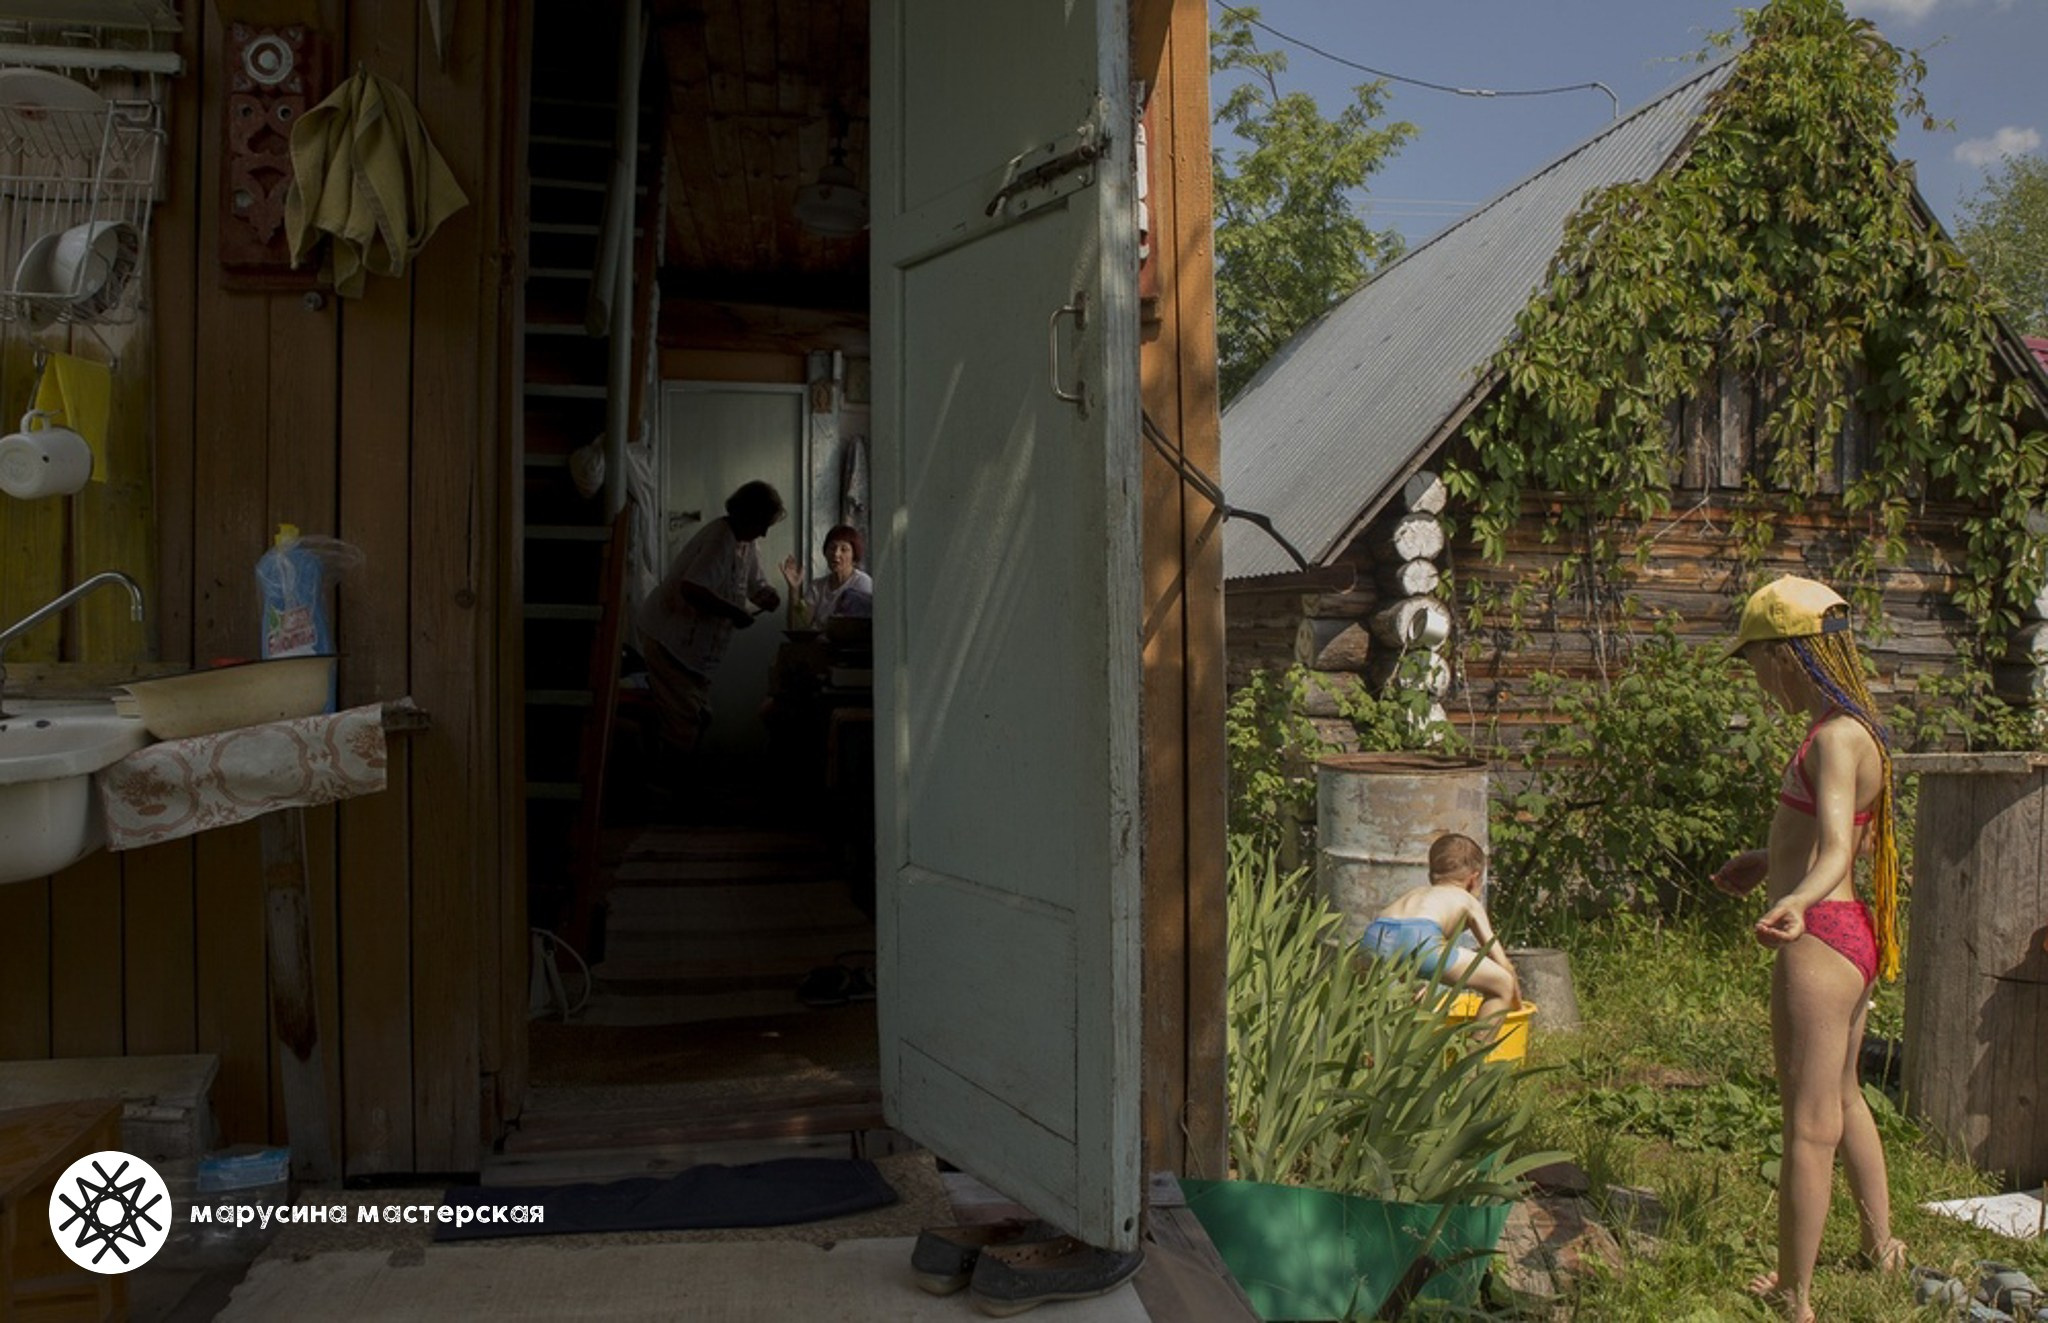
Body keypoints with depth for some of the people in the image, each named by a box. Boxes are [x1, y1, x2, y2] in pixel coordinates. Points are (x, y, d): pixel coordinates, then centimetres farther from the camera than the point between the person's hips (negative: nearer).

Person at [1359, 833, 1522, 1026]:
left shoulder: (1414, 892, 41)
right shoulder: (1468, 900, 31)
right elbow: (1503, 965, 31)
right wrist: (1516, 1003, 47)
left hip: (1373, 937, 5)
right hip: (1419, 941, -4)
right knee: (1504, 985, 12)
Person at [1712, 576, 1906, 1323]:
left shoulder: (1835, 737, -18)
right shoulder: (1855, 730, 11)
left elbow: (1837, 850, -31)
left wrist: (1796, 904, -50)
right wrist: (1769, 862, 36)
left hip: (1821, 944, -10)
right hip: (1853, 936, 10)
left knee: (1809, 1127, -2)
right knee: (1842, 1100, 27)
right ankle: (1882, 1247, 45)